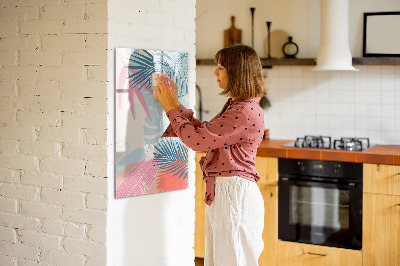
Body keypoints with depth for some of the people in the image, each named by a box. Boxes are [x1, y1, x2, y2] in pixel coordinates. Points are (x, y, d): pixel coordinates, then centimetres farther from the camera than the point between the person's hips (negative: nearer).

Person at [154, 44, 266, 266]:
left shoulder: (246, 112, -20)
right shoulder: (235, 105, 13)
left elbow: (197, 139, -19)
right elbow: (203, 131, 18)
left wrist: (170, 108, -8)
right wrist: (175, 103, 15)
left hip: (235, 194, -10)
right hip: (222, 192, 10)